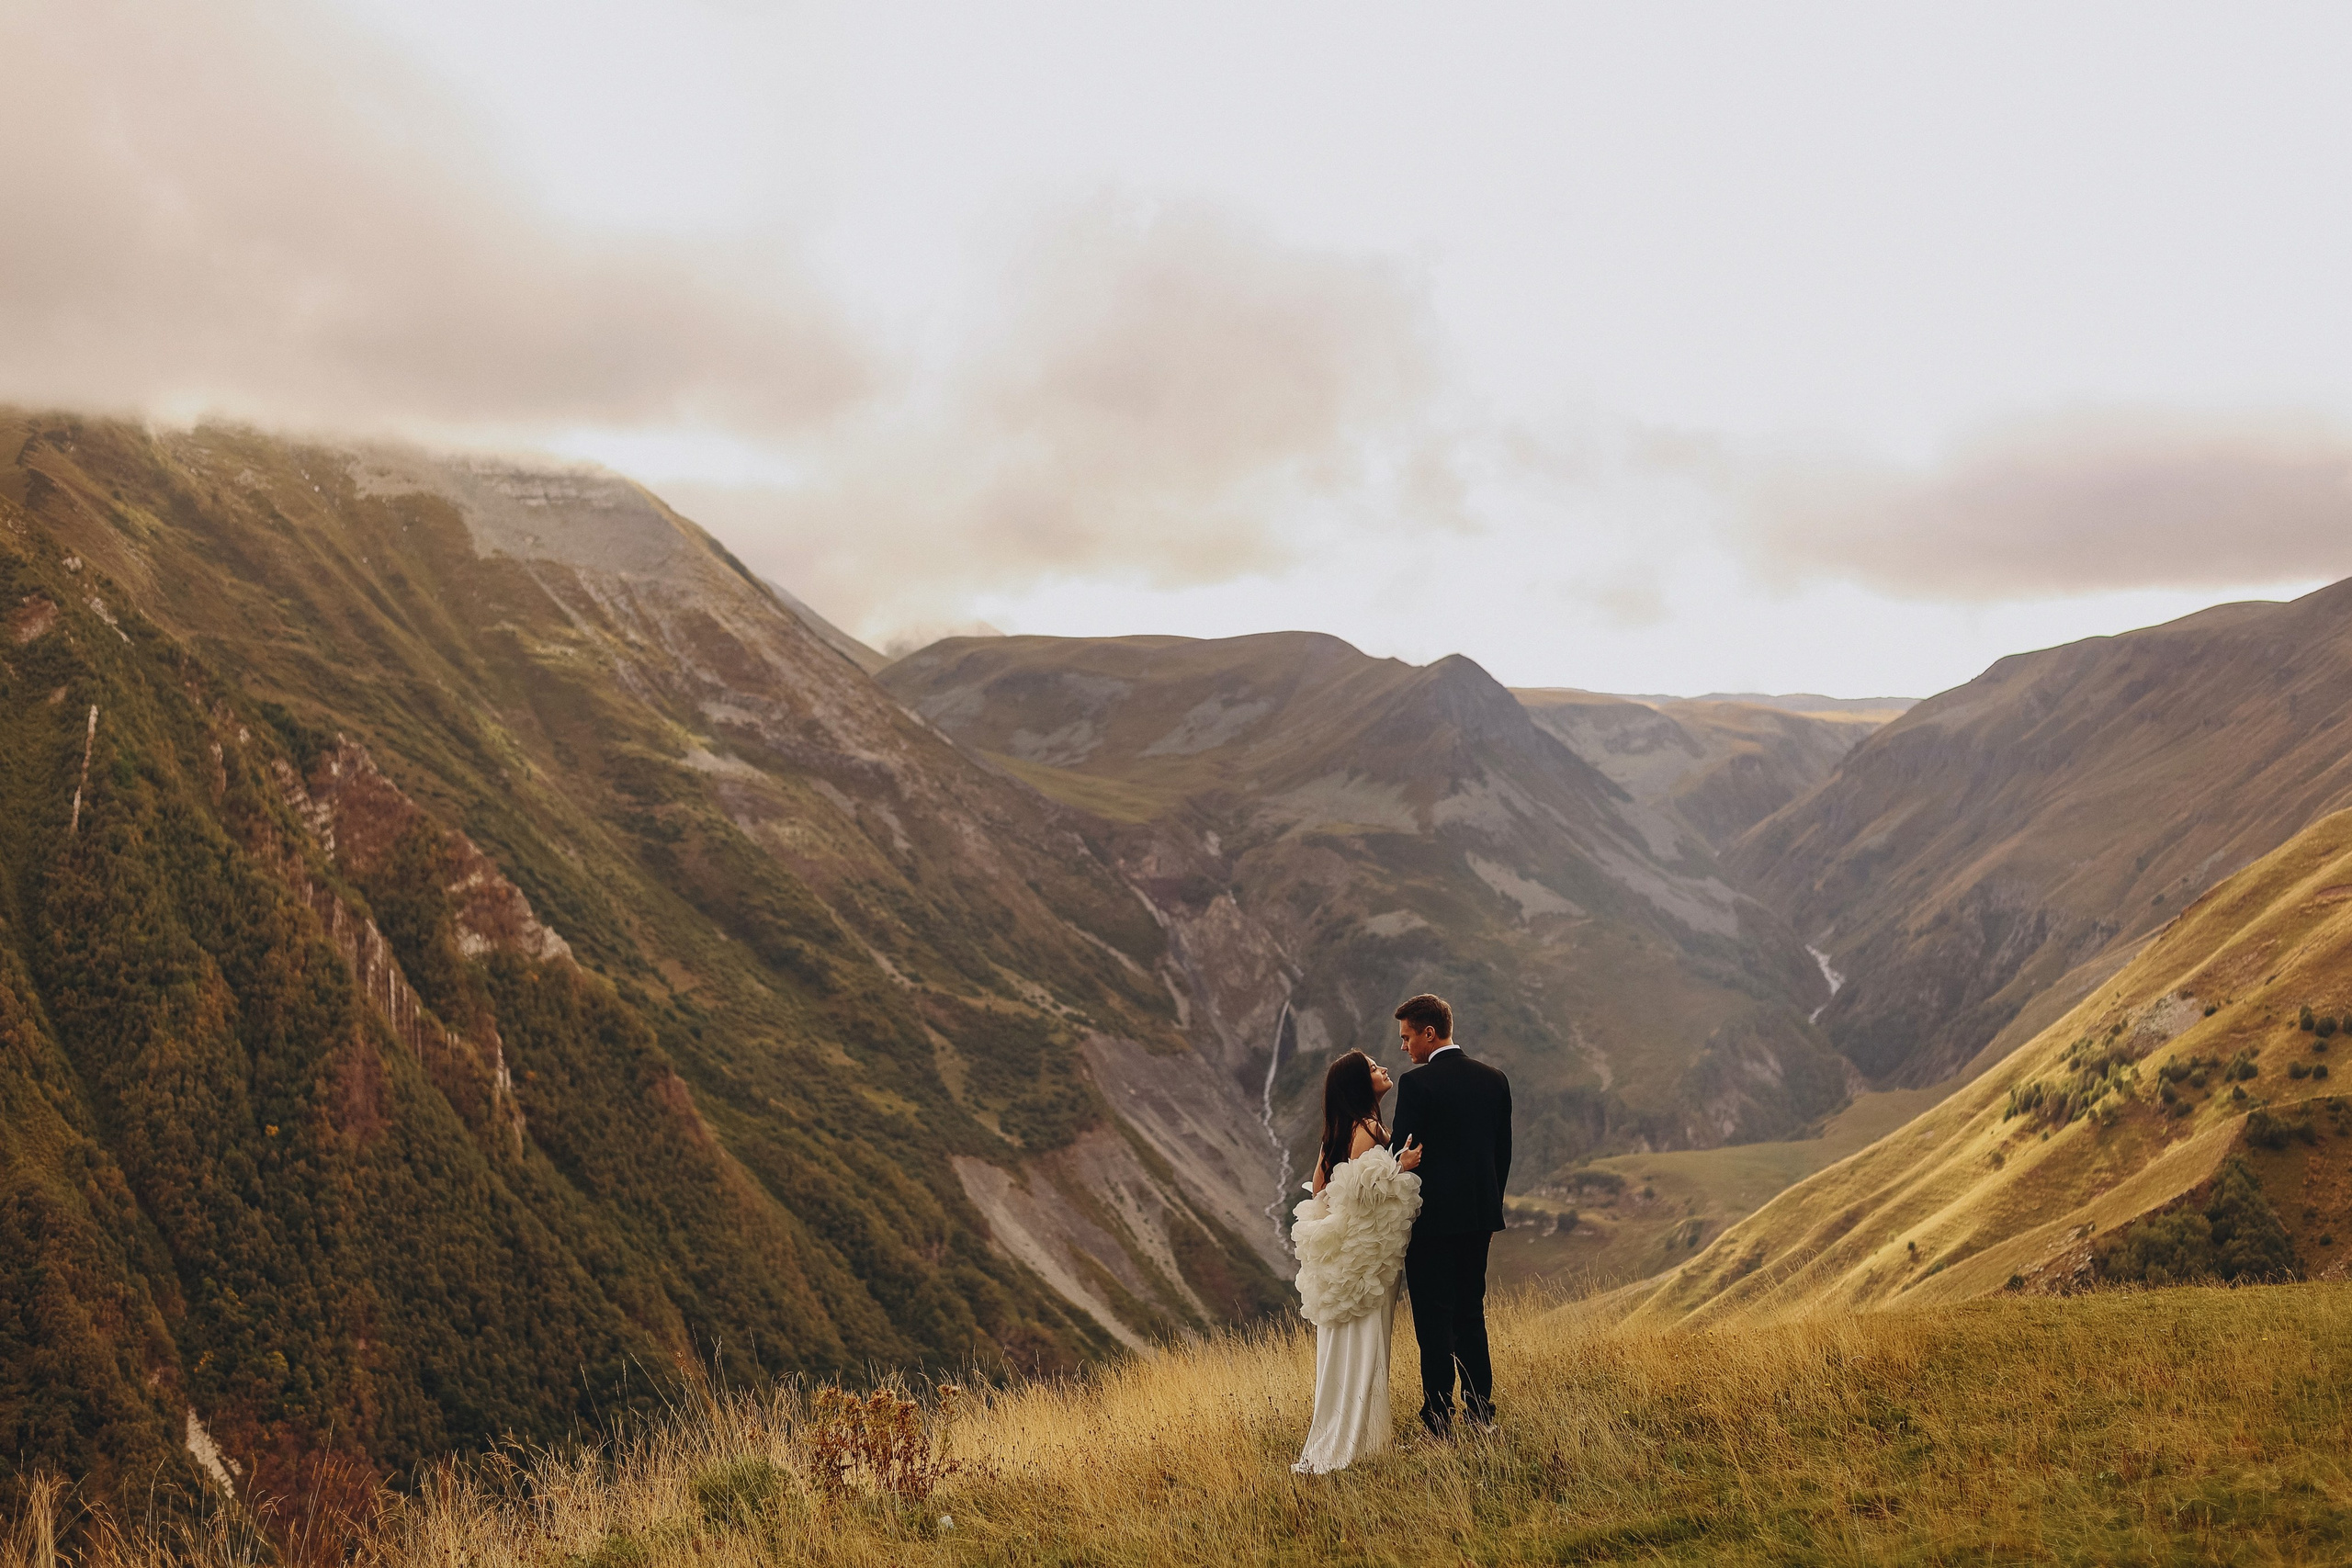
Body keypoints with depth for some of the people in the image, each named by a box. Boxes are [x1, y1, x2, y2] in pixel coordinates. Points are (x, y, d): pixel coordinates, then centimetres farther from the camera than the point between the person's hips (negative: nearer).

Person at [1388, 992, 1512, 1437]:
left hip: (1431, 1217, -6)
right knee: (1471, 1315, 16)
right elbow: (1503, 1153, 11)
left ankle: (1439, 1424, 0)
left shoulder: (1416, 1083, -13)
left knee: (1434, 1322, 0)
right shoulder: (1494, 1080, 7)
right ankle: (1481, 1414, 17)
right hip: (1478, 1216, 6)